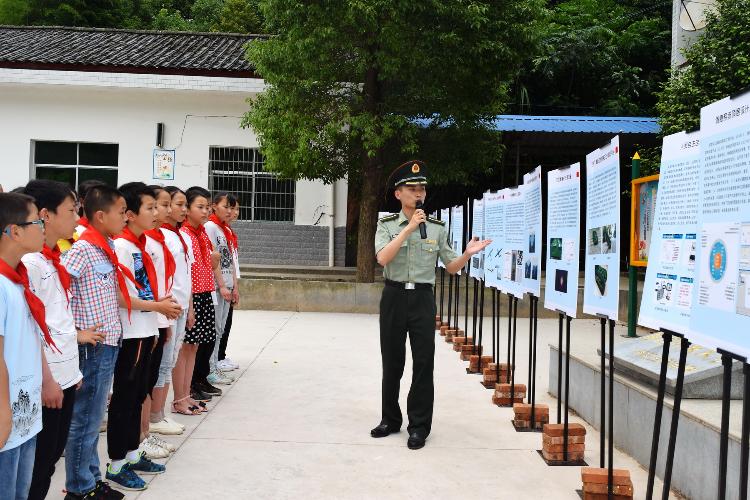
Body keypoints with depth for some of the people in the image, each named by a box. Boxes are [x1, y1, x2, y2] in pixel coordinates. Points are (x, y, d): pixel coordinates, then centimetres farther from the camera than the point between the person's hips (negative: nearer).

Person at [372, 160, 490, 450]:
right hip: (394, 297, 0)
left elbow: (451, 267, 8)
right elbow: (383, 258, -16)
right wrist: (409, 228, -20)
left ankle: (419, 426, 12)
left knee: (423, 363, 0)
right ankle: (390, 420, 26)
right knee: (392, 362, 10)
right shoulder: (387, 225, 1)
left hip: (423, 298, 0)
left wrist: (468, 254, -12)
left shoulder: (437, 228, 5)